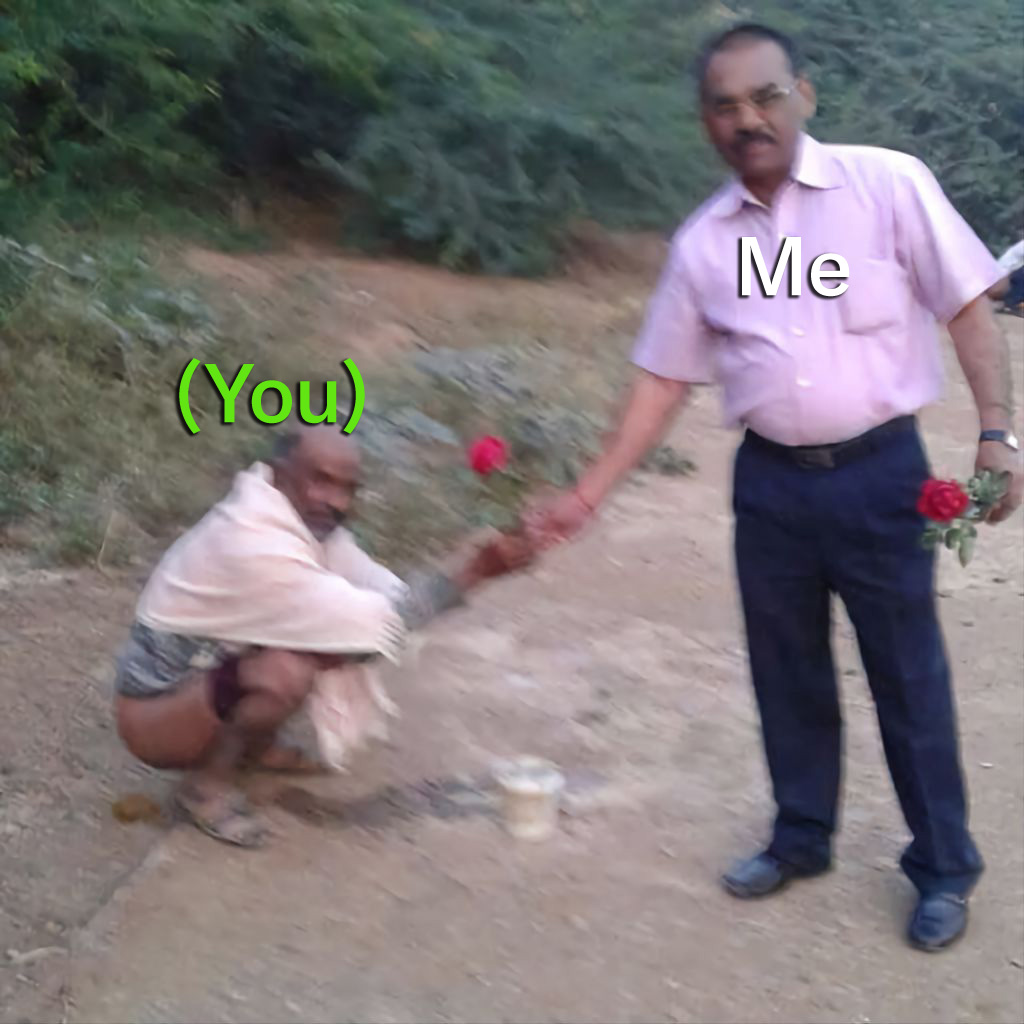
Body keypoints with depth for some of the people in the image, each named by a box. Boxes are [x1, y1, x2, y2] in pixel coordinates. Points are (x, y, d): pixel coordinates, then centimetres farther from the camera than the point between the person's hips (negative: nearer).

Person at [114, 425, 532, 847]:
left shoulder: (308, 520, -5)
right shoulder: (254, 544, -32)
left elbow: (386, 593, -7)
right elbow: (370, 622, -33)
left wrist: (467, 572, -23)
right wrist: (466, 572, -30)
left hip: (215, 670, 9)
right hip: (154, 715, -9)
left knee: (338, 637, -3)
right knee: (288, 671, -33)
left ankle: (254, 743, 14)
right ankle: (208, 781, -7)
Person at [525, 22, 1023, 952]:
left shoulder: (888, 183, -6)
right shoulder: (702, 241, 4)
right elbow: (664, 381, 9)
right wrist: (589, 495, 5)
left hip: (879, 471, -3)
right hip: (770, 481, 4)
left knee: (908, 675, 6)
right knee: (787, 672, 15)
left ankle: (945, 868, 23)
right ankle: (802, 839, 34)